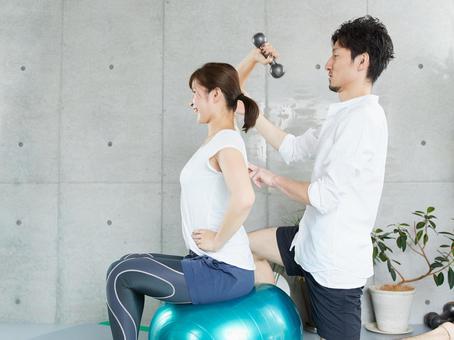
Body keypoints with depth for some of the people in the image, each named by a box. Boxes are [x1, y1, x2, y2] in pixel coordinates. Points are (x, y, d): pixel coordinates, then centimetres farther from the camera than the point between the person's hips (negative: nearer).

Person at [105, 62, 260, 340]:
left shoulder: (226, 142, -17)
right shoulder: (218, 139, 11)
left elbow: (244, 198, -34)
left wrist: (217, 241, -21)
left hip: (225, 271, -9)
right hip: (210, 263, 9)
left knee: (121, 276, -6)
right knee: (123, 268, 11)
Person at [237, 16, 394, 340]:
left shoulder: (363, 118, -24)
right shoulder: (344, 114, 9)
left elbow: (325, 196, -25)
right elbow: (294, 148, 15)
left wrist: (274, 179, -9)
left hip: (335, 260, -10)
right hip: (313, 240, 10)